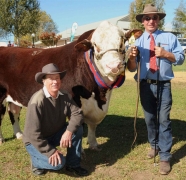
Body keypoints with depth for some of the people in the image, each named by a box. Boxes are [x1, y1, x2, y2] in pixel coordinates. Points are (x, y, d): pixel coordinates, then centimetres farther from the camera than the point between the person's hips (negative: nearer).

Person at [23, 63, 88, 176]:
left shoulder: (64, 96, -8)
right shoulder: (37, 101, -28)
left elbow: (77, 113, -13)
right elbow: (33, 133, -27)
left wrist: (69, 132, -31)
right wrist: (51, 151, -25)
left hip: (55, 134, 6)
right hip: (35, 141, -6)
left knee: (77, 128, -16)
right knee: (58, 163, -25)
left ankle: (73, 164, 0)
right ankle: (36, 160, 7)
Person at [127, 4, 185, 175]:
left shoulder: (169, 37, 3)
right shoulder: (138, 41, 4)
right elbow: (132, 68, 0)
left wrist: (166, 54, -16)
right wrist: (132, 58, -22)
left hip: (163, 85, -2)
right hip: (145, 85, 2)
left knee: (164, 120, -3)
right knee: (150, 119, 14)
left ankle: (165, 157, 6)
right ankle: (154, 145, 36)